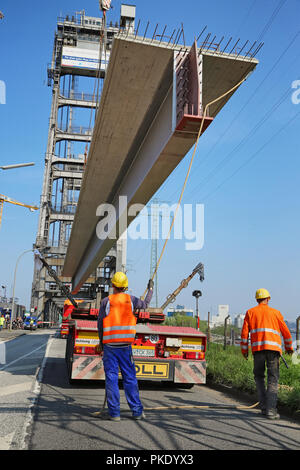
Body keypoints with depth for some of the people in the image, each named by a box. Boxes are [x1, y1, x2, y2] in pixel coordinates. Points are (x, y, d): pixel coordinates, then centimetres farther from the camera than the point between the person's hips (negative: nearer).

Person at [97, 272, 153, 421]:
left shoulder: (106, 301, -4)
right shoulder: (131, 299, 2)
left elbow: (100, 323, 1)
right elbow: (145, 304, 22)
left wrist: (101, 341, 15)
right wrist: (150, 289, 37)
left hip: (109, 345, -2)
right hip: (126, 345, 2)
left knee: (111, 378, 3)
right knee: (130, 378, 9)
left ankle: (114, 413, 5)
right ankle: (137, 411, 14)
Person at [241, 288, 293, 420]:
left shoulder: (250, 312, 13)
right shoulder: (275, 313, 15)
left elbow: (244, 332, 7)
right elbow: (286, 332, 19)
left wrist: (244, 350, 14)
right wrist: (289, 347, 34)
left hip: (258, 349, 0)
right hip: (273, 348, 0)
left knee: (259, 376, 16)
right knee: (273, 379, 0)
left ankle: (264, 407, 10)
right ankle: (271, 410, -11)